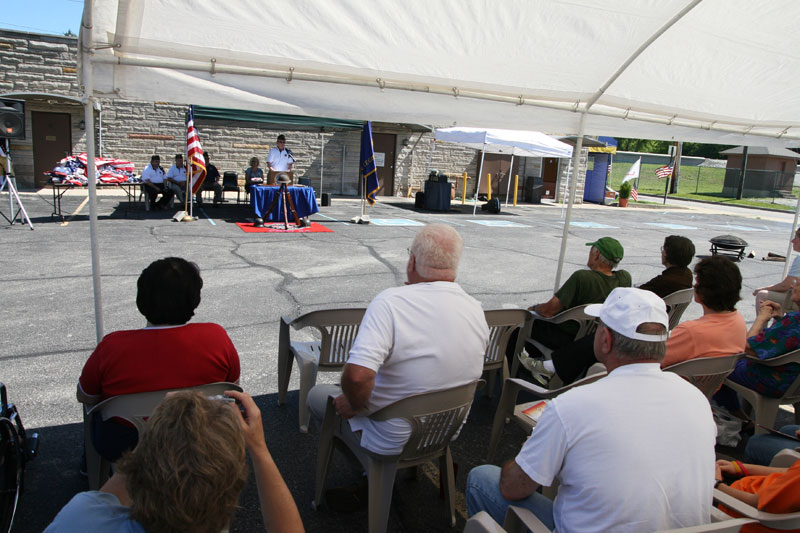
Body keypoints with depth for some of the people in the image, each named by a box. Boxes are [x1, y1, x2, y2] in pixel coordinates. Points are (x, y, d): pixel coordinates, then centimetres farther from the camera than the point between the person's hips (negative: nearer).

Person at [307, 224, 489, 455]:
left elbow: (357, 375, -40)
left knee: (317, 394, 17)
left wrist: (354, 405, -17)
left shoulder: (390, 302, -29)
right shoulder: (477, 310, -10)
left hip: (392, 441, -6)